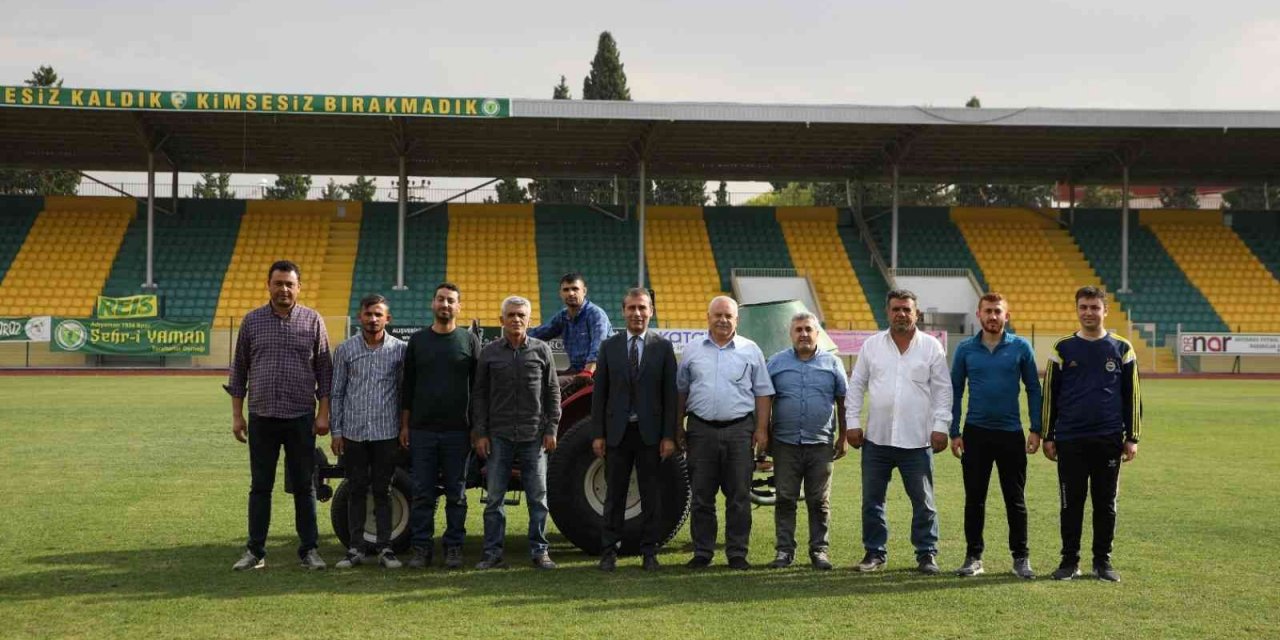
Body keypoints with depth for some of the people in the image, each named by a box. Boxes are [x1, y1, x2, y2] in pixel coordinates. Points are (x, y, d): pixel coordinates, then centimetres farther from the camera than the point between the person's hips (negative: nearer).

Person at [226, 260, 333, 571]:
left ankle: (309, 549, 13)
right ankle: (255, 551, 14)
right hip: (262, 417, 1)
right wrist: (237, 415, 3)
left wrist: (323, 413, -2)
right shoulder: (252, 321, 5)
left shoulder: (313, 321, 2)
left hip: (301, 418, -1)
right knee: (260, 487, 7)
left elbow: (324, 371, 4)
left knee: (304, 487, 6)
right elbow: (238, 371, 8)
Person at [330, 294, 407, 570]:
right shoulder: (345, 349, 3)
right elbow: (336, 393, 5)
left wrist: (405, 429, 2)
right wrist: (335, 431, 1)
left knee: (382, 492, 6)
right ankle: (356, 549, 13)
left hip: (386, 432, -1)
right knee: (357, 491, 7)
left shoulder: (399, 349, 2)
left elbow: (404, 391, 5)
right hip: (354, 432, 1)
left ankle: (384, 547, 12)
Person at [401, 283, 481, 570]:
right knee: (422, 493, 4)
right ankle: (421, 548, 11)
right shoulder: (418, 340, 7)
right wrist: (404, 425, 5)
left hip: (457, 430, -1)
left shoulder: (469, 341, 3)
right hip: (422, 430, 1)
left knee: (456, 494, 5)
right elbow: (408, 385, 10)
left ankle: (454, 547, 13)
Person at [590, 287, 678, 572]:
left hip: (650, 432, -1)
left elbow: (670, 394, 0)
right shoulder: (609, 347, 6)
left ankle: (649, 552, 14)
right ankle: (609, 552, 13)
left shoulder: (663, 347, 2)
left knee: (650, 495, 6)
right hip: (617, 431, 1)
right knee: (614, 495, 6)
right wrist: (598, 434, -1)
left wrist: (669, 436, -6)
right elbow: (599, 393, 5)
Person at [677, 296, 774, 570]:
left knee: (739, 497, 2)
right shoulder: (693, 352, 9)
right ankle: (702, 553, 13)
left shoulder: (750, 351, 5)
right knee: (701, 496, 5)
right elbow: (681, 391, 13)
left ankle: (737, 553, 10)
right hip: (701, 430, 1)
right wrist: (678, 426, 7)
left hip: (740, 430, -1)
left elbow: (763, 393, 5)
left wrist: (761, 429, -3)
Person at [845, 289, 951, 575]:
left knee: (923, 501, 5)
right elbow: (856, 386, 8)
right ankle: (875, 552, 19)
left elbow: (942, 390, 1)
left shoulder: (931, 346, 2)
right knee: (872, 500, 8)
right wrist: (853, 423, 1)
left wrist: (940, 426, -5)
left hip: (916, 440, -2)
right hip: (877, 437, 2)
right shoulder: (872, 345, 6)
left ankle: (926, 553, 15)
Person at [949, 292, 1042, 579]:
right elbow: (955, 391, 6)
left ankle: (1021, 558, 14)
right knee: (974, 498, 6)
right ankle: (973, 557, 14)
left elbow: (1033, 389, 3)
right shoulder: (965, 349, 2)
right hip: (975, 433, 1)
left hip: (1011, 433, -1)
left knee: (1015, 499, 5)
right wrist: (954, 432, 1)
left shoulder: (1021, 347, 0)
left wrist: (1036, 430, -2)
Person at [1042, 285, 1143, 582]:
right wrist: (1048, 437, 4)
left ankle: (1103, 560, 17)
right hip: (1070, 440, 0)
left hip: (1109, 440, 0)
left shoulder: (1121, 349, 5)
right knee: (1071, 502, 4)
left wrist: (1132, 438, 3)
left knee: (1106, 503, 6)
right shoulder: (1063, 348, 4)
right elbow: (1049, 394, 7)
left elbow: (1132, 396, 7)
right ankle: (1069, 560, 13)